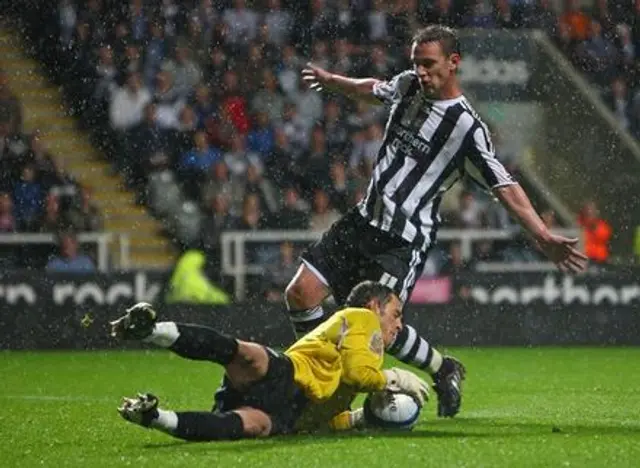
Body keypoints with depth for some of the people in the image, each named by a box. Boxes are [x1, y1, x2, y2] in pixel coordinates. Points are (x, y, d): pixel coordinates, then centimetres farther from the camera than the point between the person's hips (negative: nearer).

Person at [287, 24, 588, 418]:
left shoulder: (467, 127, -14)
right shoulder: (408, 85, 5)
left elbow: (505, 186, -15)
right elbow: (371, 89, 28)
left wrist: (543, 236, -26)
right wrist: (328, 79, 46)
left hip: (406, 241, -7)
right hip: (363, 220, 7)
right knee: (300, 295, -4)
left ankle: (444, 370, 8)